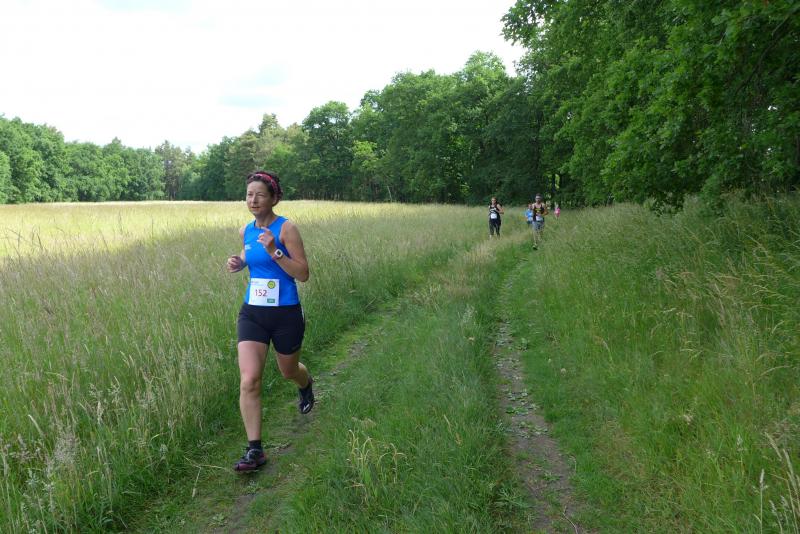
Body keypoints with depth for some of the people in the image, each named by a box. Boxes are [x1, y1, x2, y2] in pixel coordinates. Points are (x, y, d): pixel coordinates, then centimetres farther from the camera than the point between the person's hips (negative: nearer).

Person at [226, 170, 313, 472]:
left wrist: (274, 252, -27)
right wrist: (239, 263, 2)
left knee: (288, 371, 19)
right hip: (252, 313, 4)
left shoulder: (286, 229, -13)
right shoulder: (246, 231, 5)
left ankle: (306, 385, 58)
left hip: (286, 315, -4)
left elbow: (303, 274, -16)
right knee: (249, 381, -10)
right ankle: (254, 450, -1)